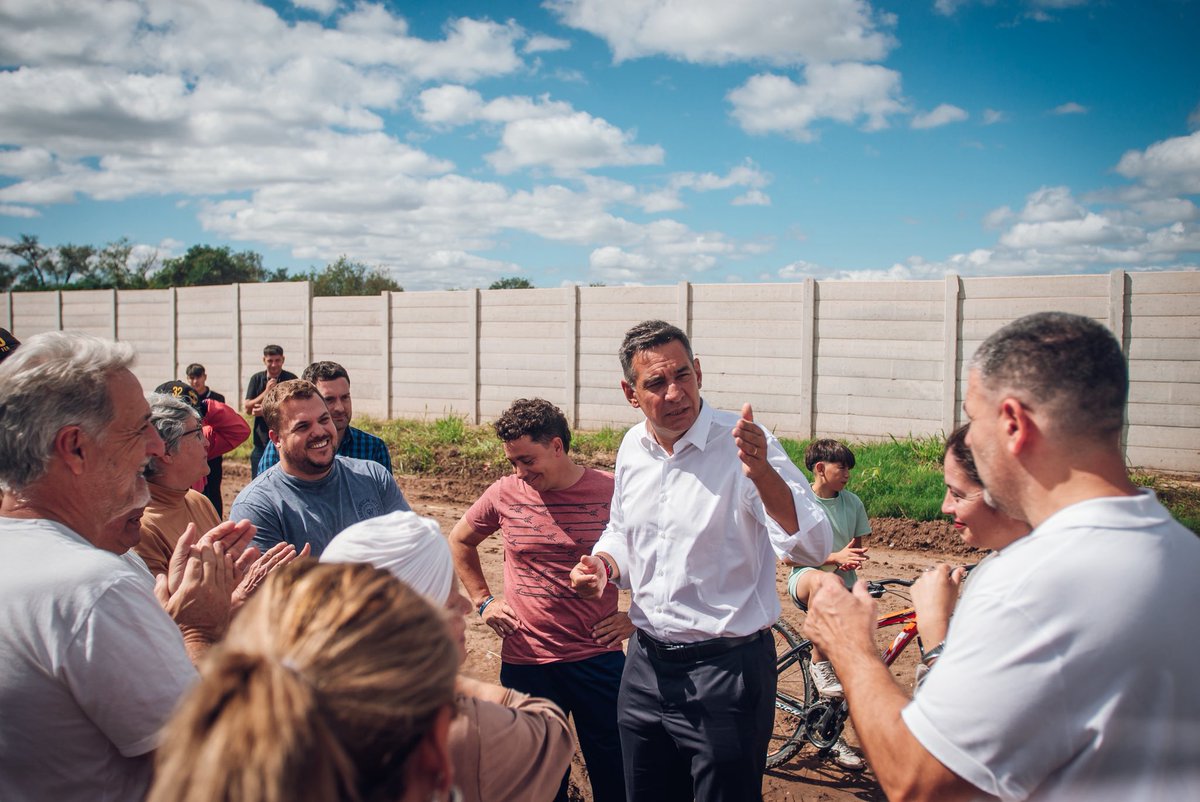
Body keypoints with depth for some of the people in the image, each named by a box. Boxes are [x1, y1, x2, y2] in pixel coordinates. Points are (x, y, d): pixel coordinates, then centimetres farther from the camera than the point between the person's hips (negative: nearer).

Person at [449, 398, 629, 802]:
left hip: (598, 659, -1)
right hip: (525, 660, 2)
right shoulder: (504, 494, -2)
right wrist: (482, 601, 10)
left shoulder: (612, 492, -8)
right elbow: (459, 541, 17)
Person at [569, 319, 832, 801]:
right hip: (646, 664, 6)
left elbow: (814, 548, -25)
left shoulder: (744, 445, -15)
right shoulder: (632, 448, 3)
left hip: (727, 670, -6)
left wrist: (762, 473, -40)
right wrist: (603, 565, -1)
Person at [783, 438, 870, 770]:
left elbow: (857, 549, 15)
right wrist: (834, 557, -22)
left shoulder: (852, 502, 7)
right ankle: (819, 664, -26)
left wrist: (852, 559, -10)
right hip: (804, 579, -5)